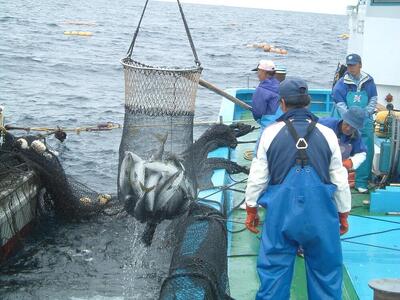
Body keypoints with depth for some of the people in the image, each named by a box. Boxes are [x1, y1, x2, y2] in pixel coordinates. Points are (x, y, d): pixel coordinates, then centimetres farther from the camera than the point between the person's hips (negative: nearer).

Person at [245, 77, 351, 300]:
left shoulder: (271, 133, -2)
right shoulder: (327, 134, 0)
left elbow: (258, 177, 3)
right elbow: (340, 180, 6)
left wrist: (251, 210, 16)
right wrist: (344, 214, 19)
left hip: (281, 212, 0)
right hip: (320, 213, 1)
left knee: (274, 269, 9)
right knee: (326, 270, 12)